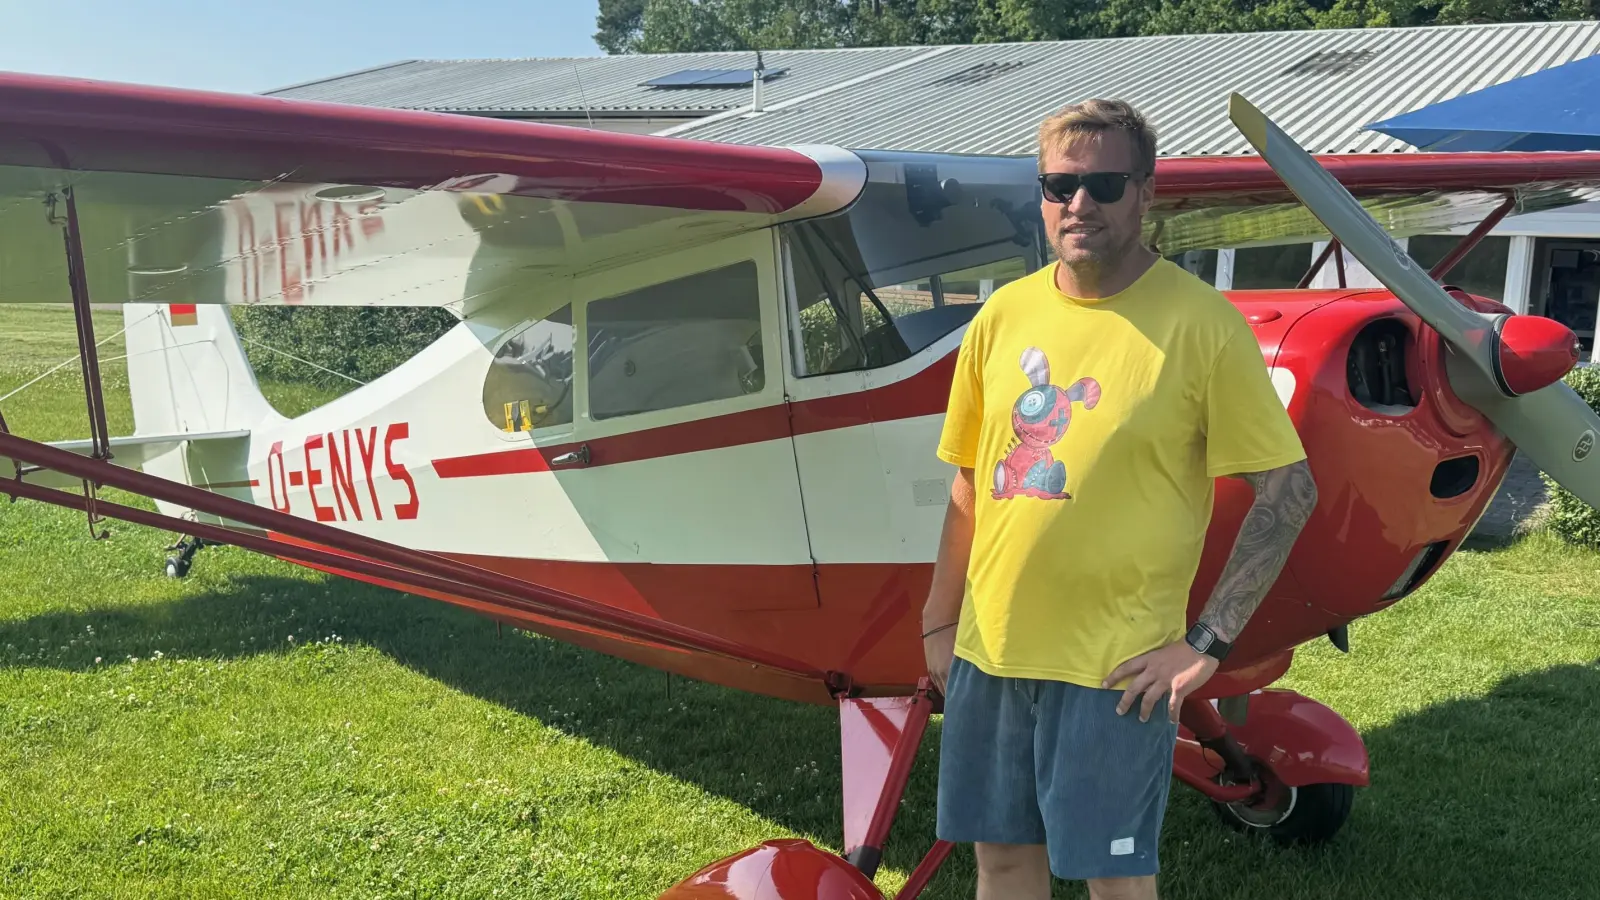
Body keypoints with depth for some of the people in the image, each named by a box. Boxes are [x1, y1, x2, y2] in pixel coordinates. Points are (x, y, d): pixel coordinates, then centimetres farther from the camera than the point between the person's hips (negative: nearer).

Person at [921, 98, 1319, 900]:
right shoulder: (1004, 315, 4)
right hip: (989, 650, 5)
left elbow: (1289, 489, -9)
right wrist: (940, 623, 11)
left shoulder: (1200, 322, -10)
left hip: (1113, 663, -4)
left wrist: (1207, 642, -12)